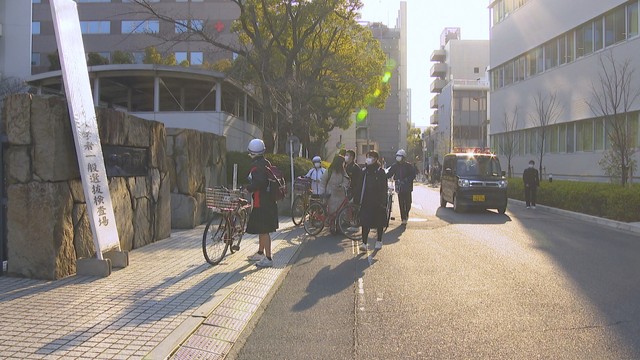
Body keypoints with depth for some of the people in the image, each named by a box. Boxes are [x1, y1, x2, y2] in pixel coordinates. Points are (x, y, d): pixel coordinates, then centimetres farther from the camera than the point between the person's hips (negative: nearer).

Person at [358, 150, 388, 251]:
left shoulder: (380, 171, -6)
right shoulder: (365, 171, 8)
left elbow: (383, 188, -8)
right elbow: (361, 186, 11)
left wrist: (382, 202, -13)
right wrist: (360, 200, 6)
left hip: (377, 201, -3)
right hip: (366, 201, 4)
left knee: (379, 223, 9)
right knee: (365, 223, -4)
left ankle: (379, 241, 25)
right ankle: (364, 243, -5)